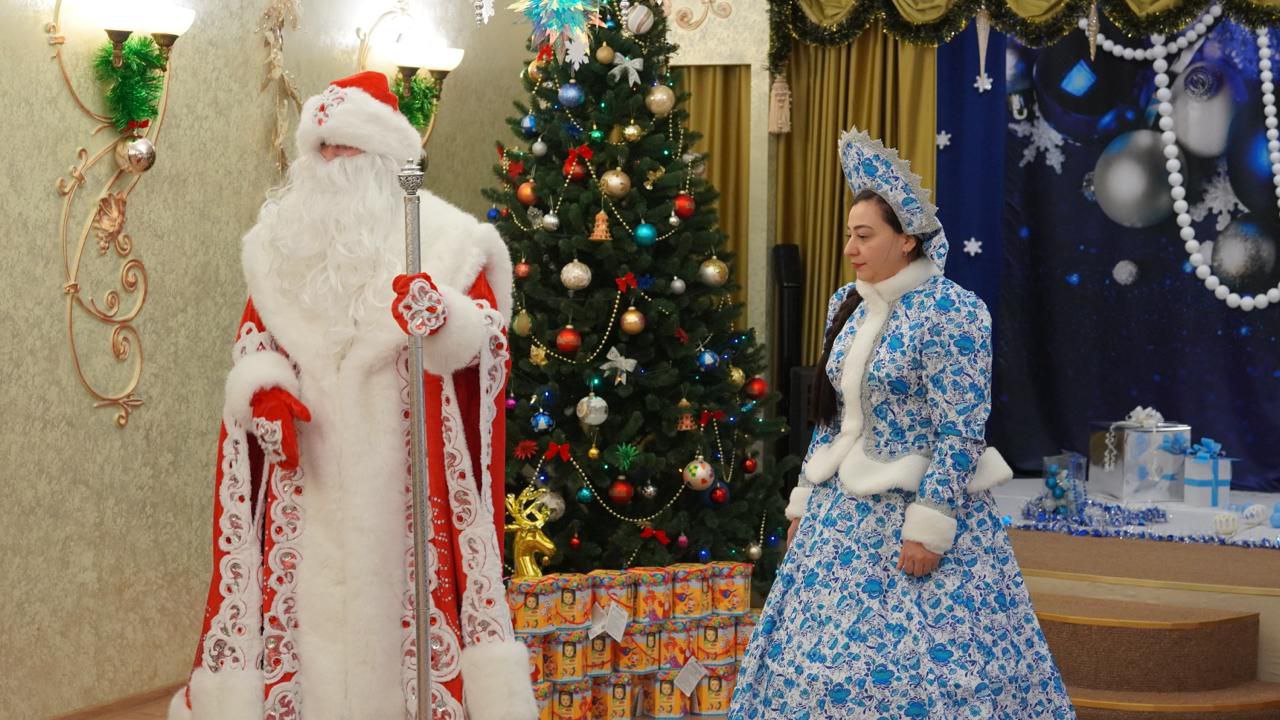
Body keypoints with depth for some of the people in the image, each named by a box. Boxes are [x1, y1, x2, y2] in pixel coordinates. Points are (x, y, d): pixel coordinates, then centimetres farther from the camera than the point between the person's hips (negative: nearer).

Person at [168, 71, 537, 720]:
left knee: (397, 583, -7)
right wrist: (262, 390, -4)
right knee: (309, 597, 1)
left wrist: (442, 316, -28)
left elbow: (485, 336, -6)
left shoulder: (442, 236, 2)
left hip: (403, 468, -3)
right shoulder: (280, 240, 14)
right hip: (307, 475, 3)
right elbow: (255, 339, 17)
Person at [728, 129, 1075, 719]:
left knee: (921, 670, -5)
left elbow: (961, 433, -17)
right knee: (823, 664, 8)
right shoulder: (847, 306, 9)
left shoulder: (949, 313, -14)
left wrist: (928, 527, -20)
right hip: (842, 515, 7)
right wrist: (804, 504, 15)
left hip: (917, 513, -7)